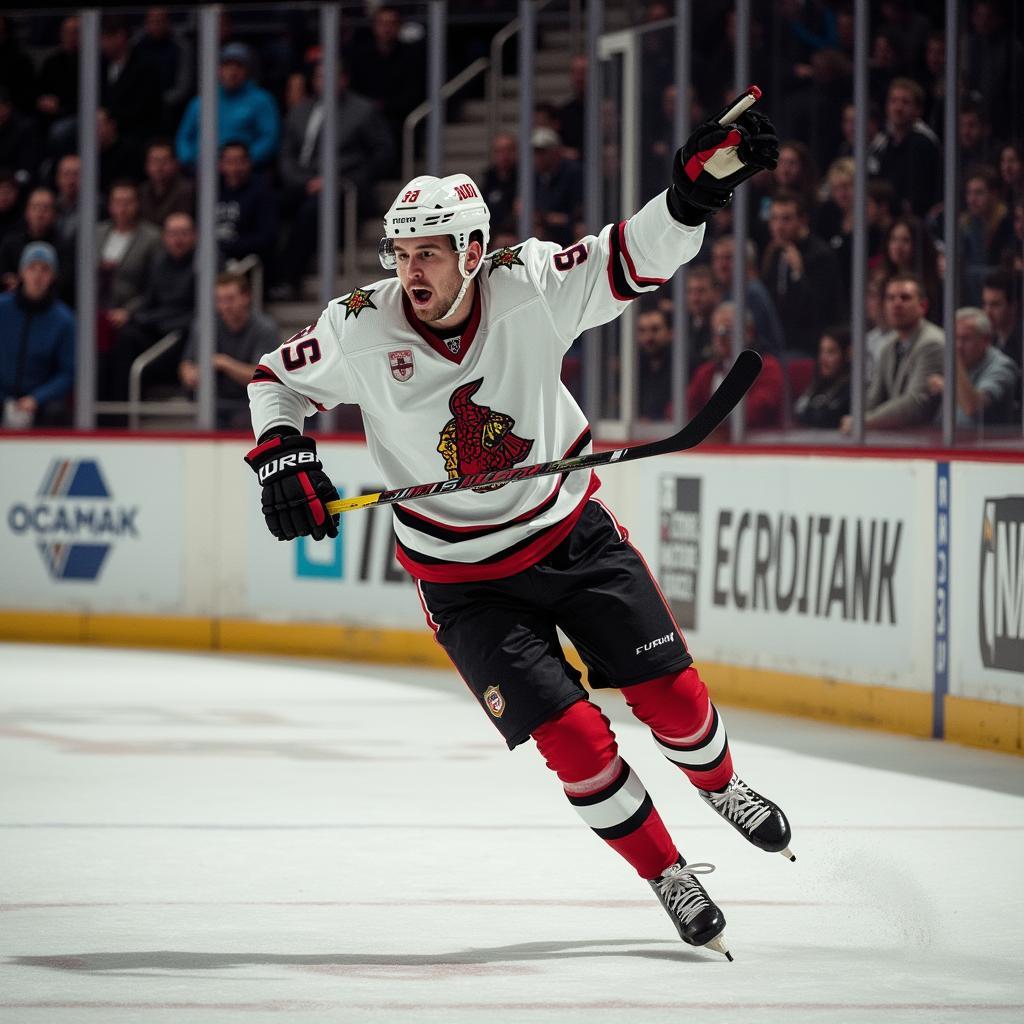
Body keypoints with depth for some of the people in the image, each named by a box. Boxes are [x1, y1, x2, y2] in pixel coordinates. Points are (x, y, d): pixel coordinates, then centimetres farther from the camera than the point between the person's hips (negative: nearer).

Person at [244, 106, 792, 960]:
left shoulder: (528, 289, -18)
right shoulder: (363, 330, -16)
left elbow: (632, 261, -21)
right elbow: (278, 378, 0)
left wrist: (693, 194, -39)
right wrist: (281, 455, -17)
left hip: (571, 531, 1)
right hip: (465, 580, -1)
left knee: (671, 691, 6)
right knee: (574, 738, -10)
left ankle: (720, 782, 41)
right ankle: (669, 875, 10)